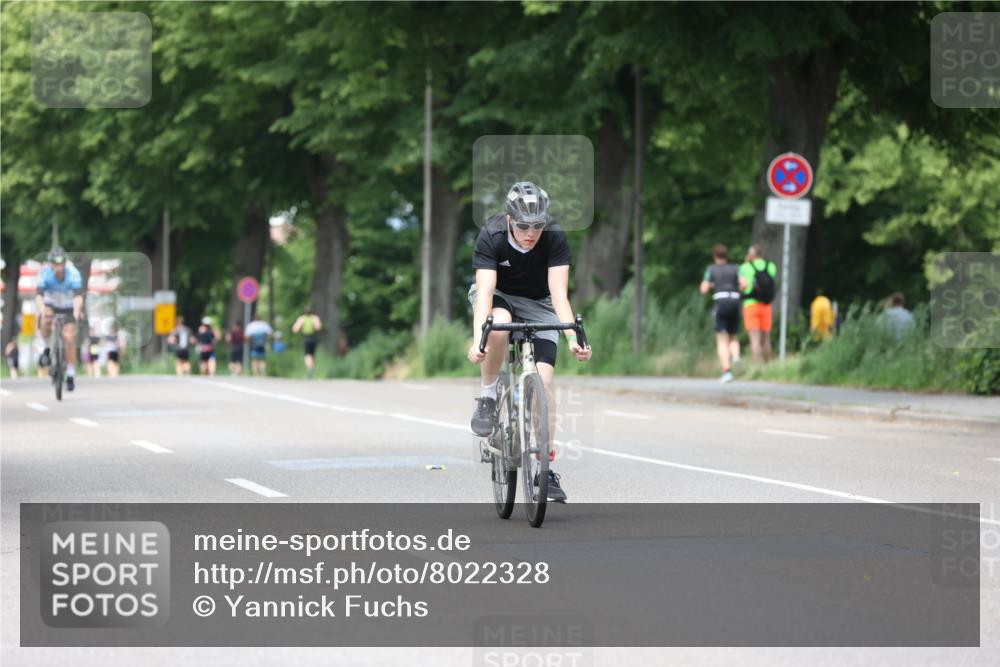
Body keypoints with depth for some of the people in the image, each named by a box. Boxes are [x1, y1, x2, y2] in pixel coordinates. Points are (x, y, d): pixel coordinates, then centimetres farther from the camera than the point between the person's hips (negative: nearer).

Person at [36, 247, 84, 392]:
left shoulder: (73, 273, -29)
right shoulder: (45, 273, -26)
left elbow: (78, 295, -38)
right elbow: (39, 295, -34)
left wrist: (77, 311, -57)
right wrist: (43, 311, -53)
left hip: (69, 307, 0)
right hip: (51, 304, 1)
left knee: (69, 338, -11)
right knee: (46, 321, -32)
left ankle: (71, 374, 0)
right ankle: (47, 349, -7)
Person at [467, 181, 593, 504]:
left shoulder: (554, 237, -27)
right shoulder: (491, 235, -29)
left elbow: (559, 292, -32)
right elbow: (485, 292, -37)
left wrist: (572, 337, -47)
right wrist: (477, 340, -51)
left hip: (537, 302, 1)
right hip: (499, 294, -1)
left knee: (543, 379, -13)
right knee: (498, 327, -38)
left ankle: (544, 468, -7)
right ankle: (487, 396, -14)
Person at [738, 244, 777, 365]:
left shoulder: (746, 267, -4)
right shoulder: (771, 267, 5)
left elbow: (743, 286, -13)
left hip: (750, 305, -3)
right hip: (766, 306, 3)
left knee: (755, 339, -8)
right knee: (765, 339, 13)